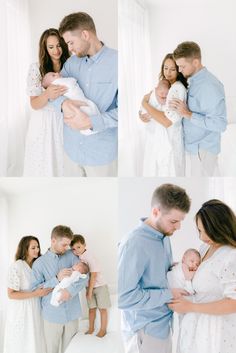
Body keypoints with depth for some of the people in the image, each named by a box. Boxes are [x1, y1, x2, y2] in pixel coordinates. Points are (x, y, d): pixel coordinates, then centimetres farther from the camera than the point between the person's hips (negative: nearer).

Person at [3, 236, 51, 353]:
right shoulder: (16, 267, -20)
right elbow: (11, 294, -20)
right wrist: (35, 294, -24)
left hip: (35, 308, 6)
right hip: (21, 311, -6)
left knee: (35, 341, 14)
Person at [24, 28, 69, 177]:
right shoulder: (36, 68, -7)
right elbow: (34, 104, -11)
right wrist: (47, 94, -32)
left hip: (64, 121, 2)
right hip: (43, 123, -2)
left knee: (62, 162, 6)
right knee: (43, 166, 6)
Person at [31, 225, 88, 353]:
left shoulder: (71, 256, 4)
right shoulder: (39, 263, -2)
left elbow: (84, 277, -4)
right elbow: (34, 289, -6)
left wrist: (70, 290, -21)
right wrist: (57, 279, -17)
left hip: (72, 313, 2)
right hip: (52, 315, -2)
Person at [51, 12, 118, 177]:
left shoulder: (116, 62, -14)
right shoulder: (72, 62, 4)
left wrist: (91, 122, -27)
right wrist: (63, 103, -20)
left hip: (102, 151, -5)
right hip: (72, 146, 5)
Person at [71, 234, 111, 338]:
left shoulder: (89, 257, -23)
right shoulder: (78, 258, -4)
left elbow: (93, 275, -21)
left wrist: (90, 290, -16)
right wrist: (88, 290, -5)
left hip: (99, 286, -6)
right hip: (90, 287, 6)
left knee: (102, 309, 7)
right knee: (91, 309, 16)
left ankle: (103, 330, 19)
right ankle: (91, 329, 29)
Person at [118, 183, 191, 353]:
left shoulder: (164, 236, 1)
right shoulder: (134, 244, -25)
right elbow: (124, 297, -26)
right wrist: (169, 294, -20)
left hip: (164, 324, 7)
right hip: (144, 331, -7)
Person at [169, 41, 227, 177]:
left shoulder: (210, 86, -25)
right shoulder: (194, 80, 4)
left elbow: (220, 124, -27)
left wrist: (188, 114, -26)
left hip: (203, 148, -9)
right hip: (197, 143, 9)